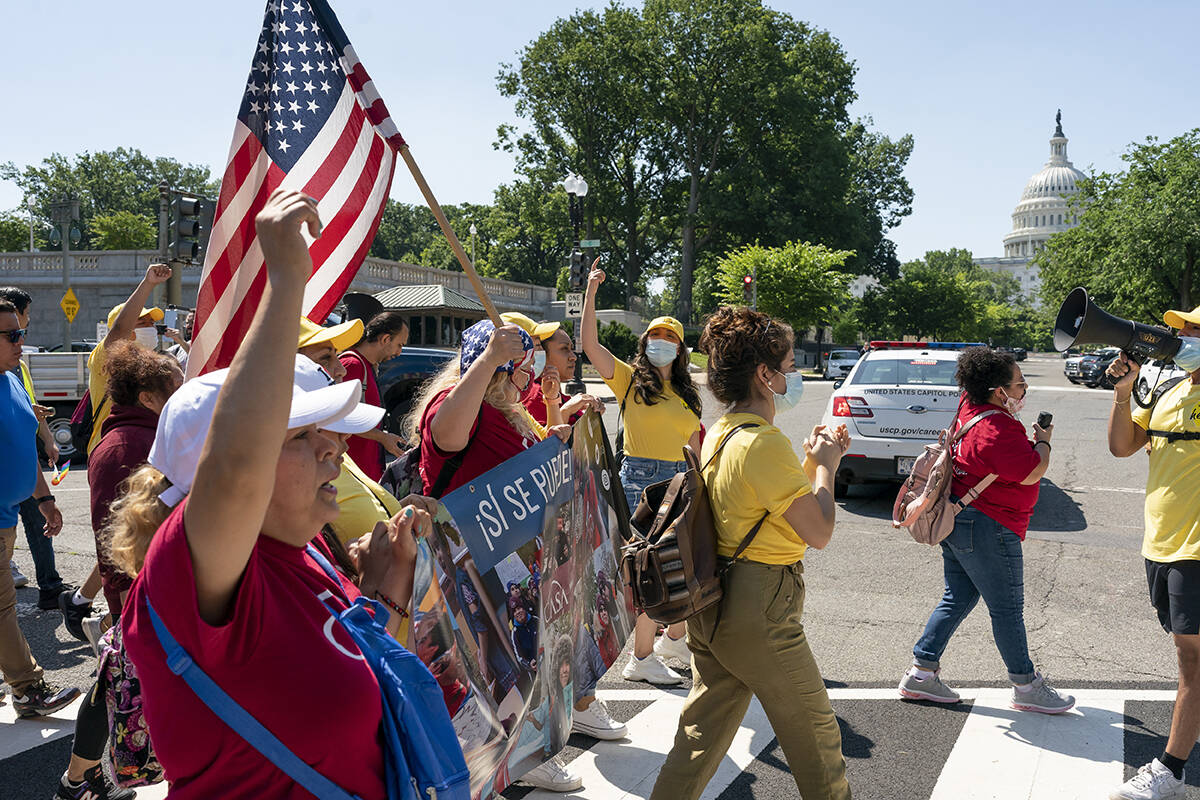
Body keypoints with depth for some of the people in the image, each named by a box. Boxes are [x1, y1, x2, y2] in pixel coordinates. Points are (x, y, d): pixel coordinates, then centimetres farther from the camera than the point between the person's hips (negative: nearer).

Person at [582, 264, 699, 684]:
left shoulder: (685, 394, 14)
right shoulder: (630, 380, -1)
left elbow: (695, 445, 19)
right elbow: (590, 344, -14)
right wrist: (591, 293, -19)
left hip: (679, 481, 6)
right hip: (641, 479, -6)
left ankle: (673, 638, 33)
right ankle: (641, 658, 6)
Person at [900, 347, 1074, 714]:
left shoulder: (970, 407, 5)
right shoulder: (998, 430, -24)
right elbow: (1032, 472, -21)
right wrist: (1043, 441, -5)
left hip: (957, 521, 10)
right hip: (986, 528, -10)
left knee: (957, 599, 16)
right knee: (1007, 609, 4)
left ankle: (921, 672, 19)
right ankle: (1026, 686, 17)